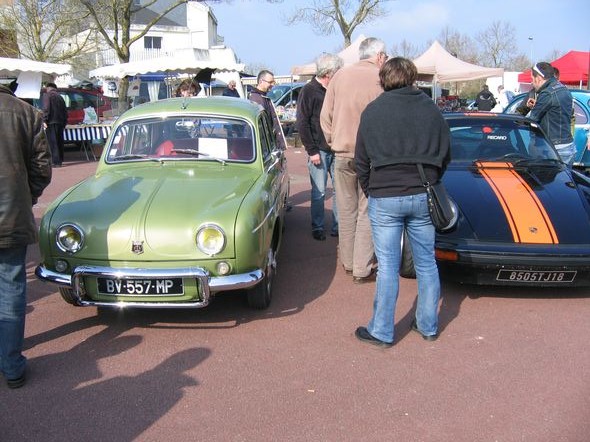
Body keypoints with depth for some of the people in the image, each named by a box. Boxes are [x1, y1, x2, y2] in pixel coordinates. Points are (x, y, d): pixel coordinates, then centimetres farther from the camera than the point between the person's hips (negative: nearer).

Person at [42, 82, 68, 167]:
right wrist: (64, 123, 21)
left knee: (52, 142, -8)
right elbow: (65, 111, 19)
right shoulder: (60, 96, 20)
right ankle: (60, 160, 15)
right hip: (60, 122, 7)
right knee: (59, 142, 12)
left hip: (51, 122, -7)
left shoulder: (47, 95, 0)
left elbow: (46, 108, -13)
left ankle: (56, 162, -13)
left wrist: (44, 120, -13)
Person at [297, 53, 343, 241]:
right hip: (319, 151, -5)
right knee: (319, 192, 1)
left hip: (336, 149, 5)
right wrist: (312, 151, -12)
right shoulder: (308, 91, -5)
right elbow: (302, 124, -8)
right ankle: (317, 228, 13)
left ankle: (337, 227, 15)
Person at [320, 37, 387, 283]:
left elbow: (325, 115, 6)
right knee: (367, 214, 4)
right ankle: (362, 270, 6)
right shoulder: (381, 79, -9)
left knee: (346, 211, 15)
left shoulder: (340, 75, 3)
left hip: (342, 155, 4)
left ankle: (348, 262, 25)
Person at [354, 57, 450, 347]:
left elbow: (361, 161, 2)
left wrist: (370, 192, 15)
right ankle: (428, 326, 24)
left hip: (385, 198, -3)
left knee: (388, 267, 2)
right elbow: (445, 155, 12)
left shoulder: (373, 111, -1)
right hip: (422, 197, 3)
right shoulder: (431, 109, 6)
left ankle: (381, 331, 11)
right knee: (427, 263, 13)